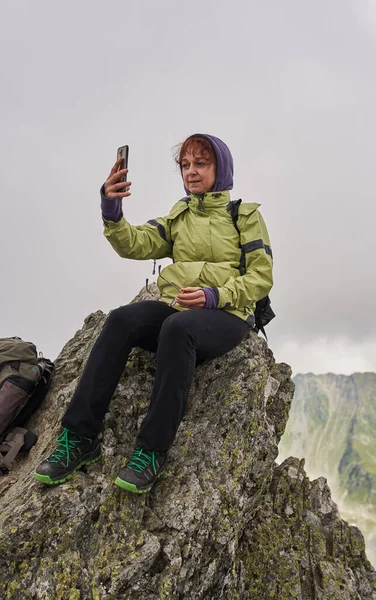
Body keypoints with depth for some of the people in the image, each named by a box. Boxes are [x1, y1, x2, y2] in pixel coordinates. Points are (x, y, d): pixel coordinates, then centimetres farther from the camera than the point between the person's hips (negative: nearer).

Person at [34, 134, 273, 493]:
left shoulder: (246, 215, 5)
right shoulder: (178, 215, 16)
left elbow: (261, 278, -3)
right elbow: (136, 245, 1)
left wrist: (215, 296, -18)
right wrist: (111, 210, -17)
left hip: (225, 314, -4)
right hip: (174, 308, 4)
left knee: (177, 328, -38)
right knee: (121, 320, -27)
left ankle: (153, 450, -31)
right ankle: (79, 437, -24)